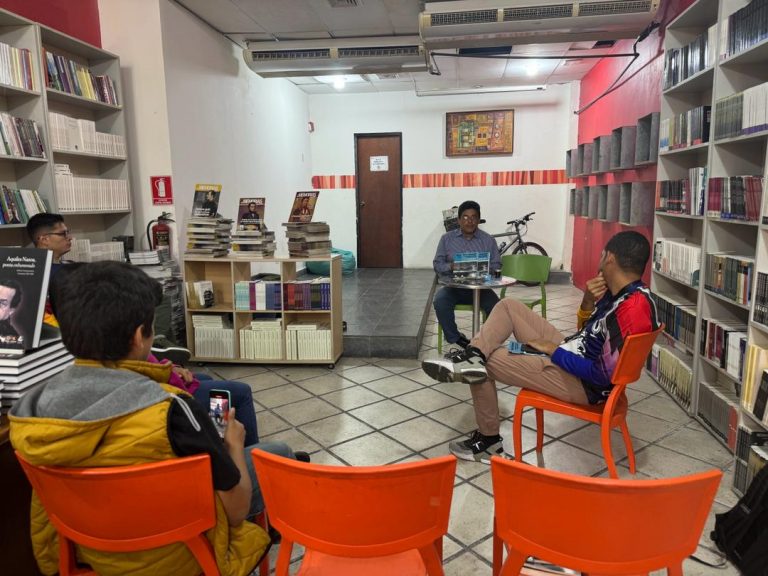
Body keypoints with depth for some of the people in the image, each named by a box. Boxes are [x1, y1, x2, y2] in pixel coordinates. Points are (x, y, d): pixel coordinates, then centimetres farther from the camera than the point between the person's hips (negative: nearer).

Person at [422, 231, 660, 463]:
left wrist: (554, 351, -17)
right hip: (574, 354, 10)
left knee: (485, 362, -5)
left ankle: (488, 440, 11)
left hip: (582, 383, -9)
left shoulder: (632, 310, -29)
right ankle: (473, 355, -16)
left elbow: (603, 374, -28)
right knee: (508, 306, 4)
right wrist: (589, 299, -7)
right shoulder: (625, 292, 1)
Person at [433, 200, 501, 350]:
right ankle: (456, 338, -11)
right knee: (439, 302, -30)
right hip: (453, 286, 1)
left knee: (495, 305, -29)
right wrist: (451, 267, -16)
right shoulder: (447, 238, 8)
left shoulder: (488, 240, 8)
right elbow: (437, 264, 6)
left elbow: (497, 266, 5)